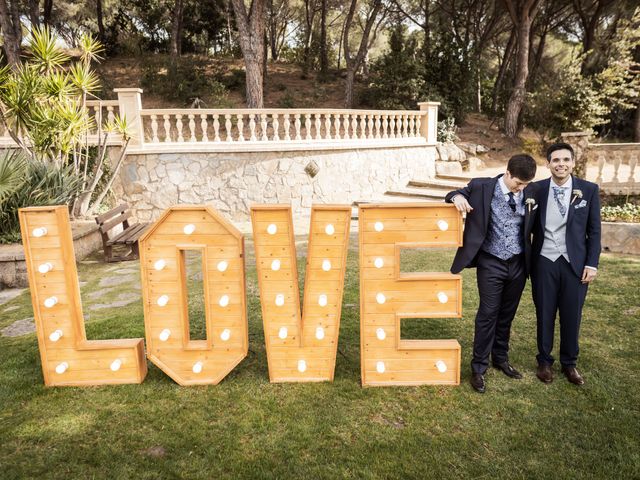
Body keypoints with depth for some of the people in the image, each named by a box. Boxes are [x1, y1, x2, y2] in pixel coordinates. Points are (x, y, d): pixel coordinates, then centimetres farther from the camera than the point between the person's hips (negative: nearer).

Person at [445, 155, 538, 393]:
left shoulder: (530, 193, 0)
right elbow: (455, 195, 2)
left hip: (518, 264, 3)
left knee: (507, 315, 15)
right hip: (491, 264, -3)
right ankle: (479, 367, 12)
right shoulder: (482, 187, -9)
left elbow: (531, 227, 12)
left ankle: (501, 358, 34)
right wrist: (457, 196, -20)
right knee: (488, 315, -1)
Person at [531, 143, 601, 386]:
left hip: (575, 263, 0)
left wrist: (592, 263, -3)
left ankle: (569, 363, 28)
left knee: (572, 316, 9)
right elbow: (530, 226, 4)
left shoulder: (589, 190, 0)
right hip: (544, 262, 0)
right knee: (544, 314, 10)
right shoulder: (537, 189, -1)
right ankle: (544, 361, 28)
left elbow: (594, 230, 3)